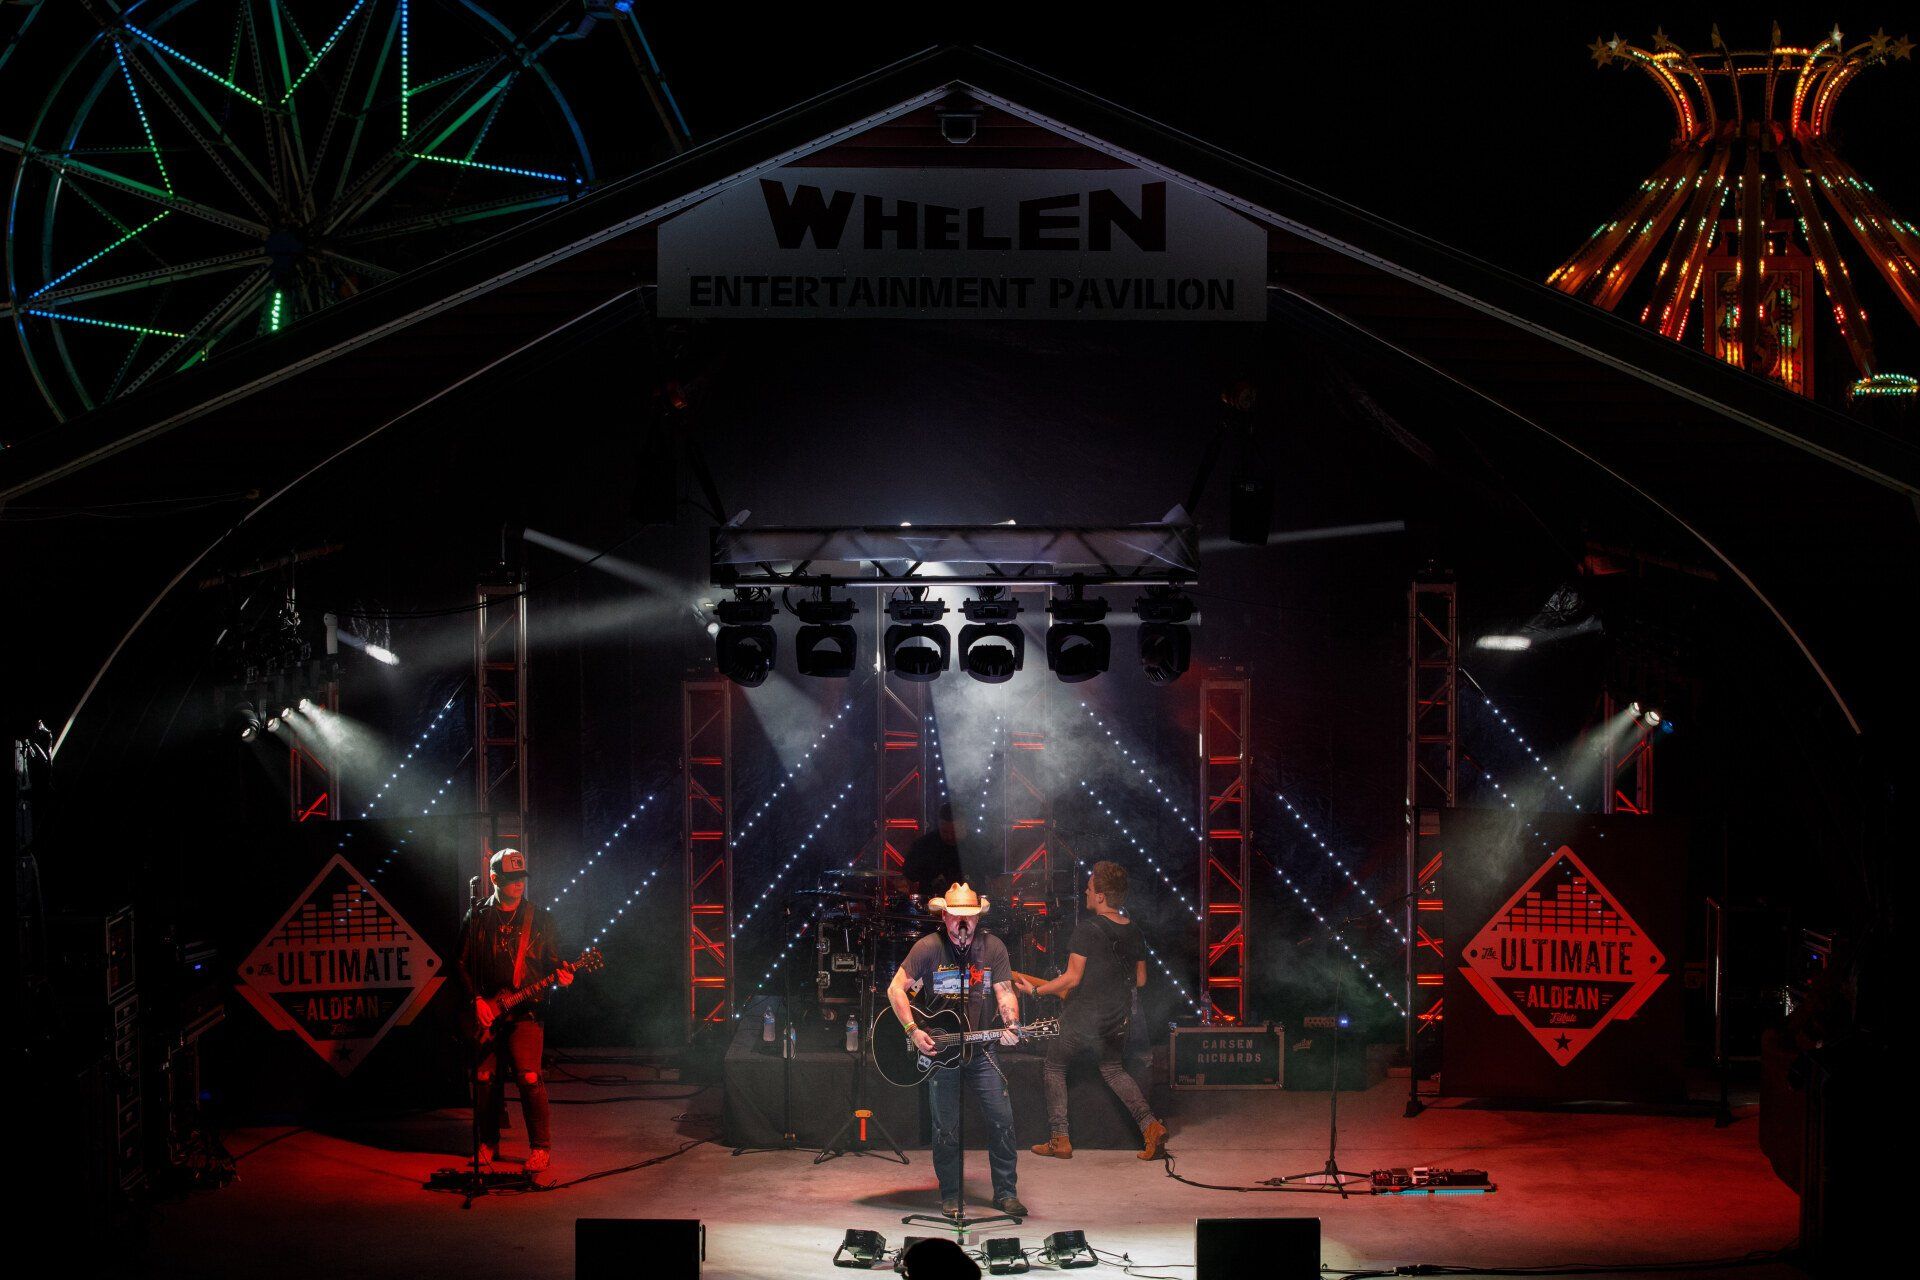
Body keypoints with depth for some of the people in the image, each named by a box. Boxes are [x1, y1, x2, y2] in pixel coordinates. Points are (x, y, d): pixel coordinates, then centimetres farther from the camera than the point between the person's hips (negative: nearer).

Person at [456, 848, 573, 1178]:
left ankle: (541, 1148, -4)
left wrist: (561, 974, -10)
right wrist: (477, 1000, -5)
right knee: (484, 1077, 3)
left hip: (525, 1011, -2)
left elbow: (550, 959, 12)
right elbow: (463, 965, 7)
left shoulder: (538, 918, 8)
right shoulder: (476, 919, 7)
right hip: (485, 1011, 2)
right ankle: (488, 1142, 22)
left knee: (529, 1076, -13)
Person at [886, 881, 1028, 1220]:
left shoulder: (993, 947, 0)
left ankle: (1006, 1192, 7)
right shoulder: (928, 948, -8)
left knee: (1002, 1118, -5)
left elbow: (1004, 991, -2)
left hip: (980, 1050, 2)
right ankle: (950, 1197, 16)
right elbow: (896, 989, -7)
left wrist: (1010, 1024, -22)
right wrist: (913, 1031, -16)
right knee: (946, 1128, 2)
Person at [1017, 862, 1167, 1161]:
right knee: (1113, 1069, 26)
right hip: (1116, 1021, 6)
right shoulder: (1133, 932, 2)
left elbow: (1072, 978, -20)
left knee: (1054, 1066, 14)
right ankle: (1150, 1124, 6)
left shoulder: (1087, 929, -19)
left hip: (1081, 1019, -6)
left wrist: (1036, 990, -9)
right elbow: (1140, 980, 11)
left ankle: (1059, 1139, 8)